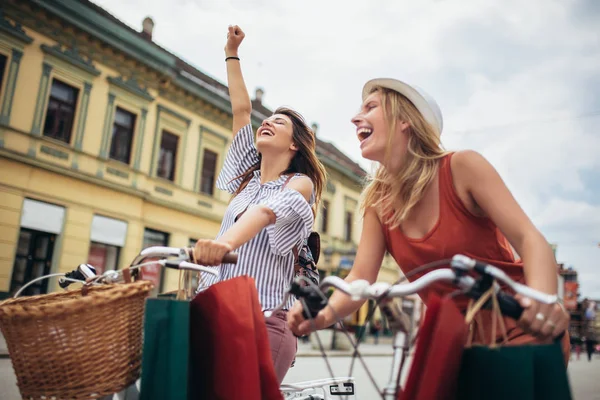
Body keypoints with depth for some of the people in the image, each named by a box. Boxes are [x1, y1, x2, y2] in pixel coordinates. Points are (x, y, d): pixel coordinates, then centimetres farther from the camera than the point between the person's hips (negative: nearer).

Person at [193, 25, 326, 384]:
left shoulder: (300, 183, 1)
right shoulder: (248, 178, 20)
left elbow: (268, 210, -21)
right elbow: (241, 108, 20)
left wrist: (226, 241, -40)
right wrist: (232, 53, 22)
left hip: (266, 320, -5)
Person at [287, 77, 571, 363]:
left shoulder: (461, 167, -15)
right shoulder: (377, 202, -1)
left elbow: (530, 240, -20)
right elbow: (361, 276, -7)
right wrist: (324, 314, -28)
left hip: (520, 332, -4)